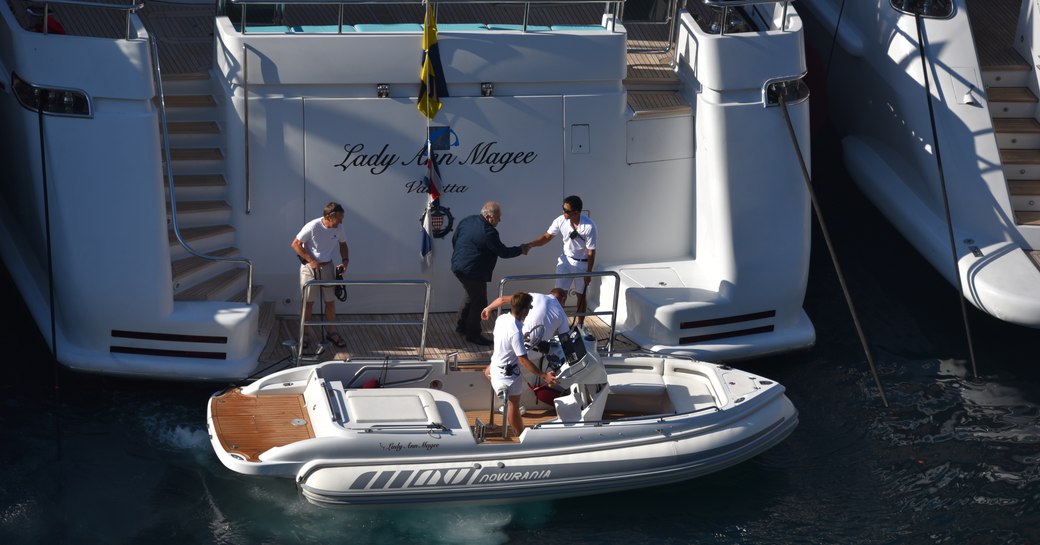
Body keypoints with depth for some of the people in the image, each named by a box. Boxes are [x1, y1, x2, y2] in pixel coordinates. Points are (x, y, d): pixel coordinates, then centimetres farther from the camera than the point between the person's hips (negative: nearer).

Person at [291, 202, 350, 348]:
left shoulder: (339, 228, -8)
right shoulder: (312, 227, -23)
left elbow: (343, 244, 12)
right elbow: (295, 244, -16)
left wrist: (345, 261, -4)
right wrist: (311, 261, -19)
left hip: (328, 267, 4)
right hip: (309, 267, -4)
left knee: (330, 301, 8)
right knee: (308, 302, 3)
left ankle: (332, 332, 21)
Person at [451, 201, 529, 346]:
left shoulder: (467, 220, 3)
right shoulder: (488, 232, -22)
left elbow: (454, 239, 14)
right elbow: (503, 252, -14)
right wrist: (520, 250, 1)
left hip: (458, 267, 9)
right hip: (473, 271, -9)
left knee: (470, 295, 27)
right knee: (479, 302, 3)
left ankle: (461, 326, 37)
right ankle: (473, 334, 11)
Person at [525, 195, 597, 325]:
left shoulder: (589, 227, -27)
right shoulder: (561, 221, -16)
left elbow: (591, 252, -18)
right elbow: (547, 237, -7)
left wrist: (588, 273, -13)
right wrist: (529, 245, -21)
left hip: (582, 263, -3)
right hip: (566, 260, 3)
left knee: (581, 295, 12)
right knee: (561, 294, 2)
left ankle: (580, 325, 26)